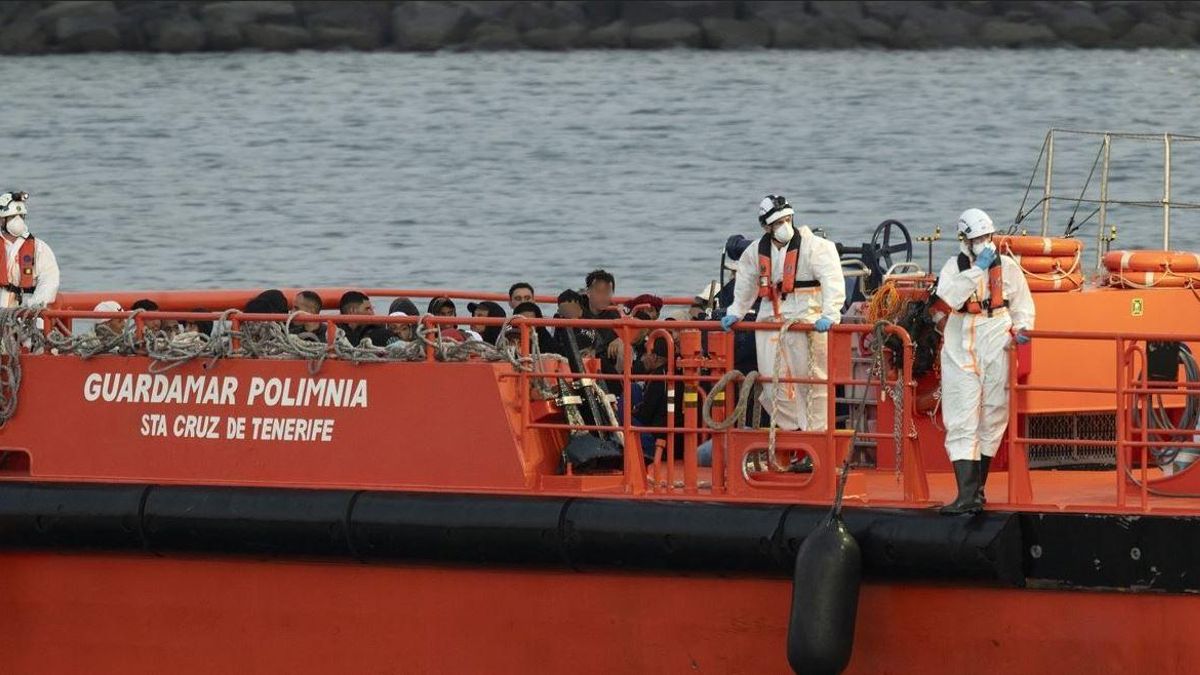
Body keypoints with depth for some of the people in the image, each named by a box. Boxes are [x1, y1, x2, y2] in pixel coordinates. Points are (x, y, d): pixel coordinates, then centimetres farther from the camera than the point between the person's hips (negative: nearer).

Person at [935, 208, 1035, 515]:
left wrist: (1021, 329, -7)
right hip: (961, 349, -1)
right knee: (961, 423, -9)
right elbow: (950, 295, -17)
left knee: (991, 420, 6)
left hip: (996, 349, 1)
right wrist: (977, 268, -18)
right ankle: (966, 494, -14)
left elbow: (1022, 306, 12)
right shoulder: (955, 267, 3)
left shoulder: (1007, 267, 5)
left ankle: (978, 487, 19)